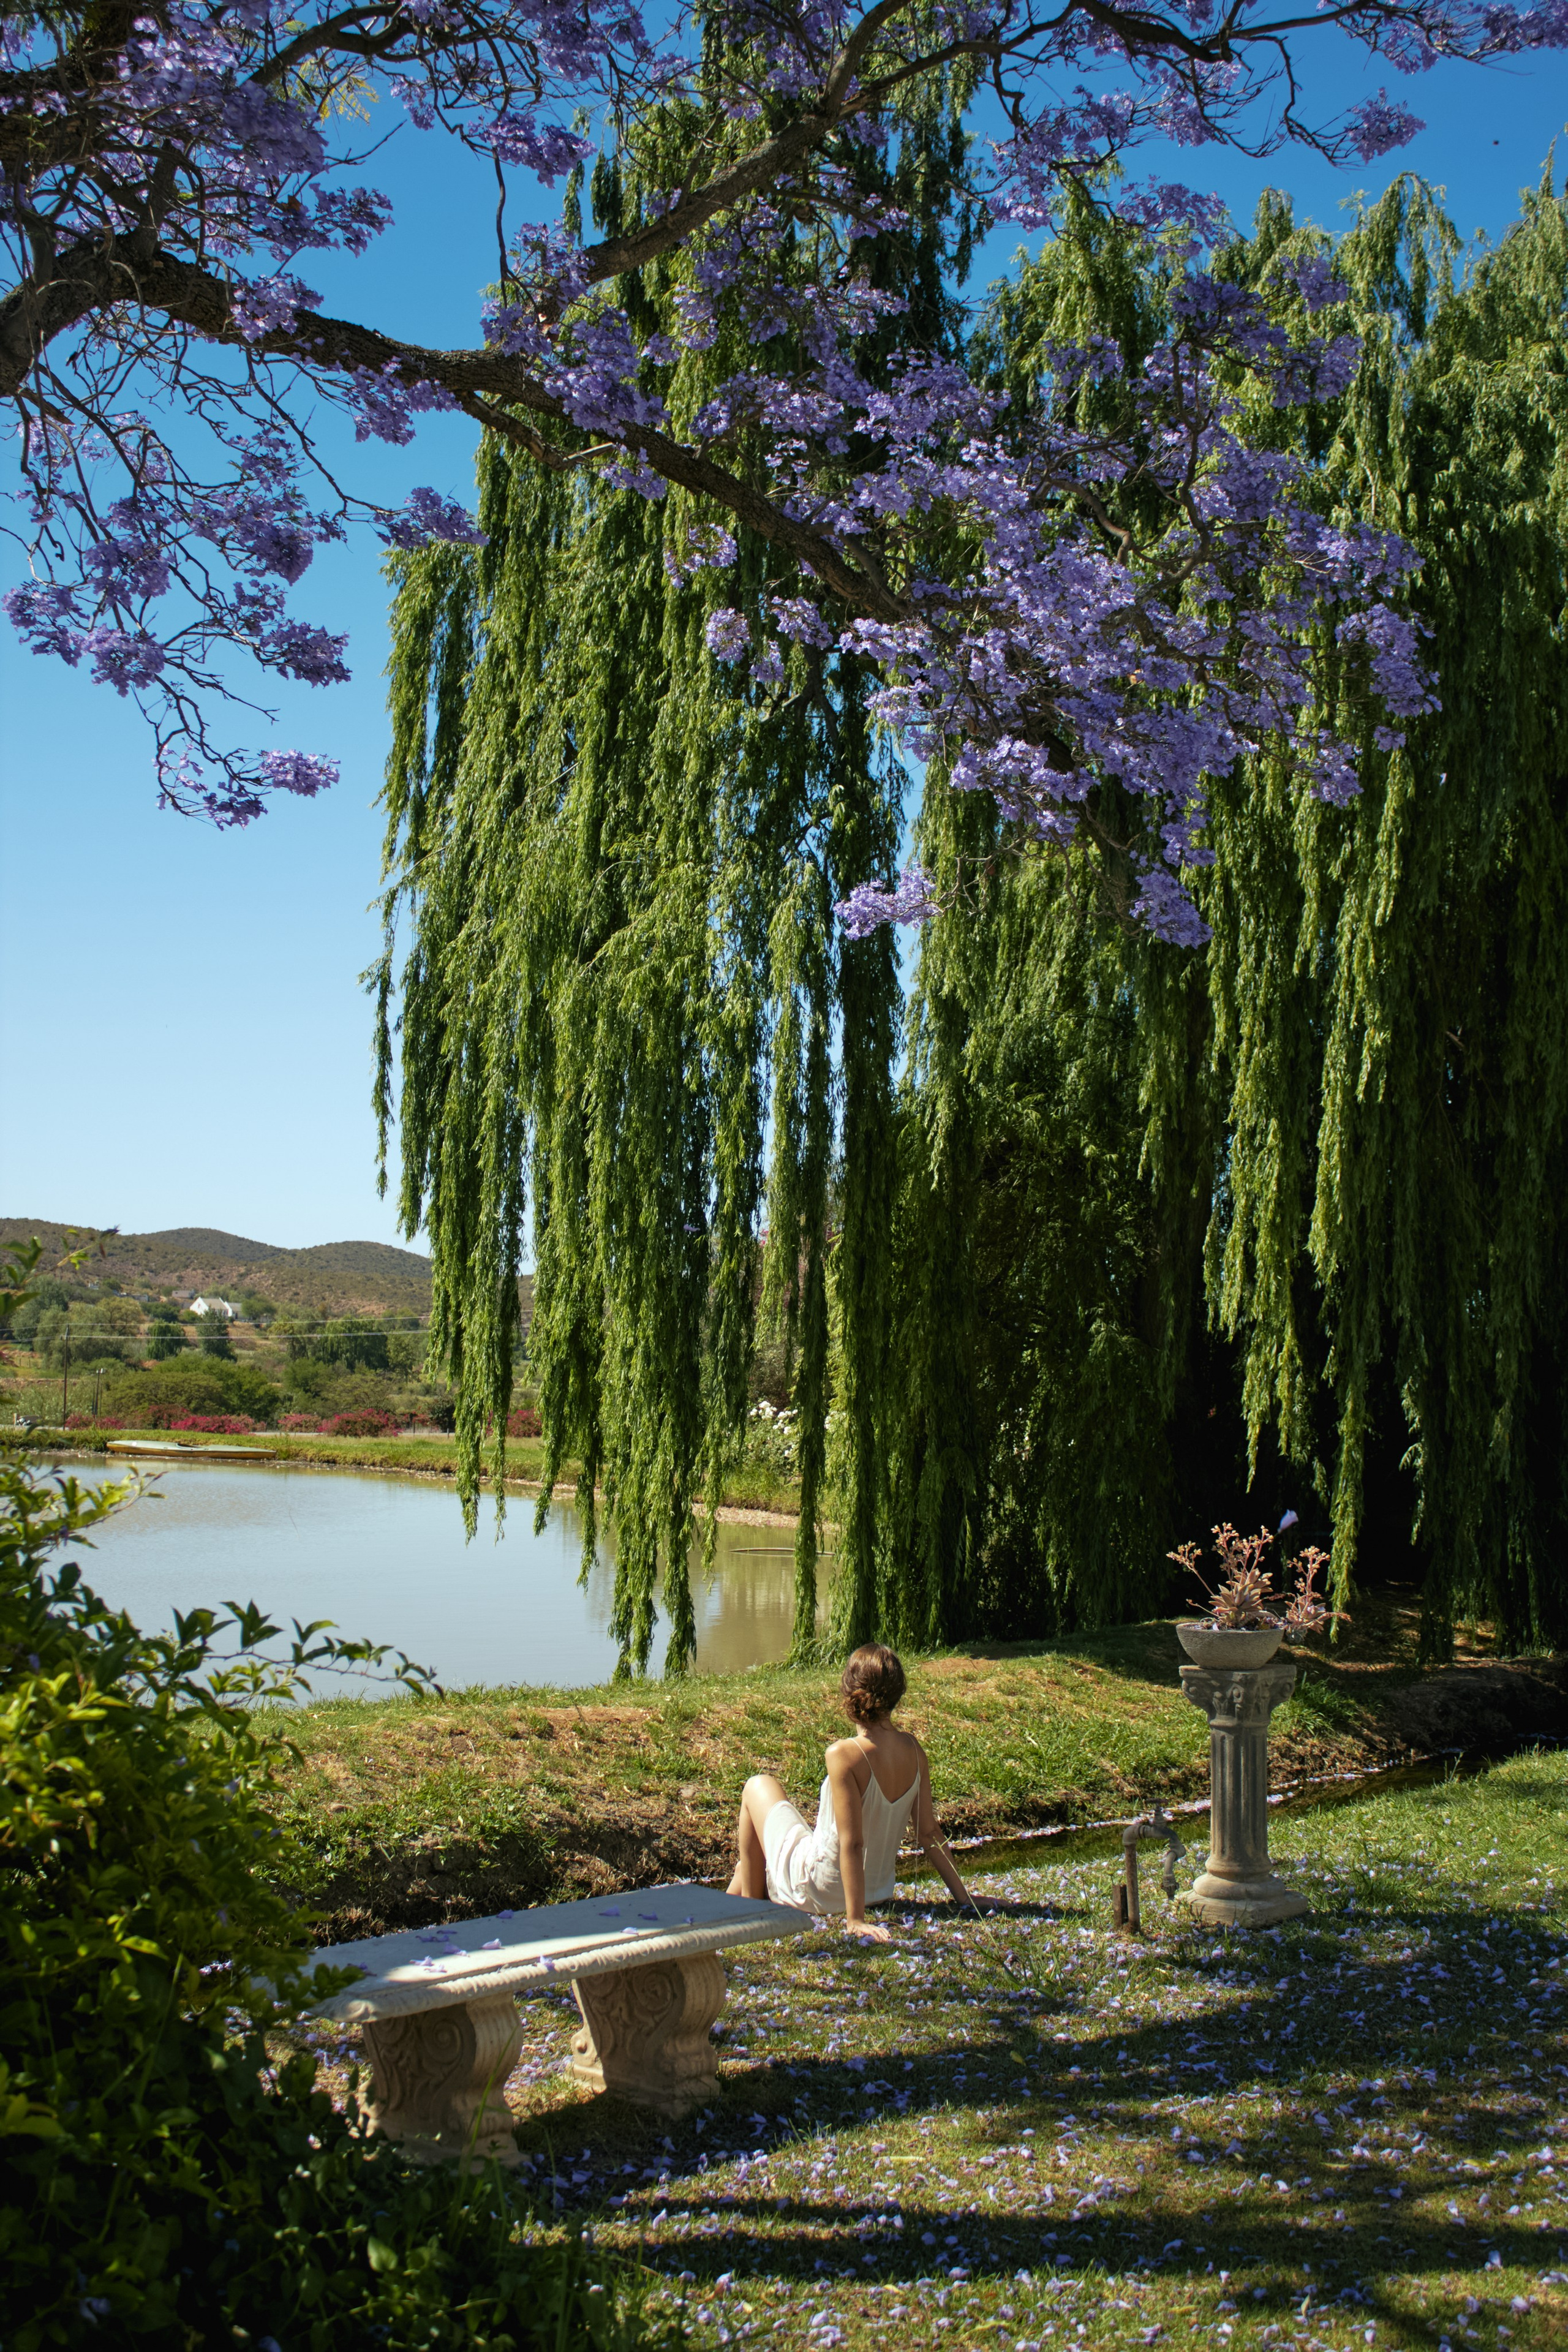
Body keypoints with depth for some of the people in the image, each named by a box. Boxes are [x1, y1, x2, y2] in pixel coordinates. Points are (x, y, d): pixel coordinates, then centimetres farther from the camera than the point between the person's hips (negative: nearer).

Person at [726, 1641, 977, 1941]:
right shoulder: (912, 1749, -10)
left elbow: (852, 1843, -28)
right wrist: (963, 1897, 3)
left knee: (758, 1786, 17)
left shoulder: (843, 1755, -29)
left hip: (817, 1891, -6)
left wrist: (855, 1919, -23)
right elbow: (929, 1832, -6)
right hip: (878, 1890, 6)